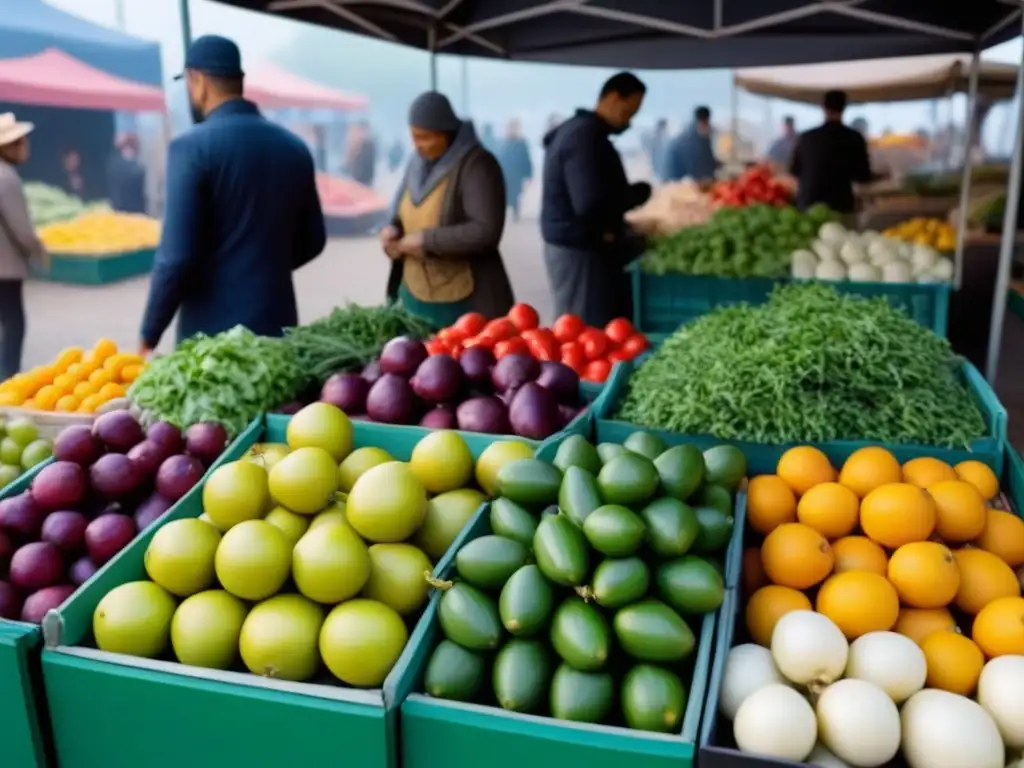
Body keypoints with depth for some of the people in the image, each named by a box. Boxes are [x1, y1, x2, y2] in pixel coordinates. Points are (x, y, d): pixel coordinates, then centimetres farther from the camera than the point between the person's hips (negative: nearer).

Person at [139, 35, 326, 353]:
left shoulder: (192, 147, -12)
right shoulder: (294, 147, 6)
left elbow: (177, 255, -16)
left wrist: (149, 335, -5)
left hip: (212, 333, -5)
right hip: (278, 325, 5)